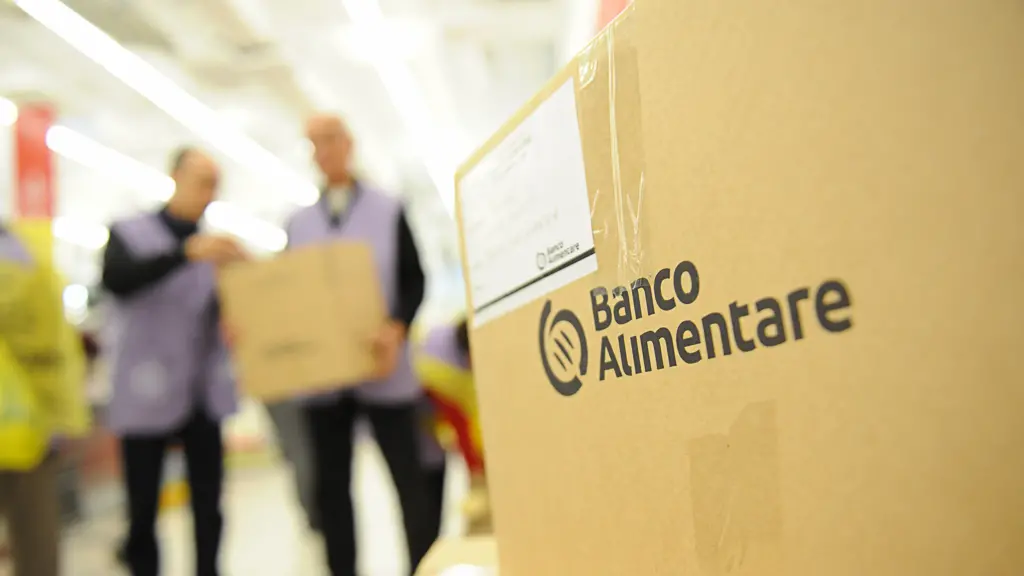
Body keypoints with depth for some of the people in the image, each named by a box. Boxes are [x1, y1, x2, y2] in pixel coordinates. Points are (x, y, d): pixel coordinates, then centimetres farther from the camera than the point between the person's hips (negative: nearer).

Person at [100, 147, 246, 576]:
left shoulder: (214, 246, 11)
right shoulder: (128, 234, -1)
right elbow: (115, 280, -22)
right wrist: (187, 252, -35)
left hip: (203, 395, 4)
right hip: (145, 396, -3)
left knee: (208, 505, 6)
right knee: (143, 510, 4)